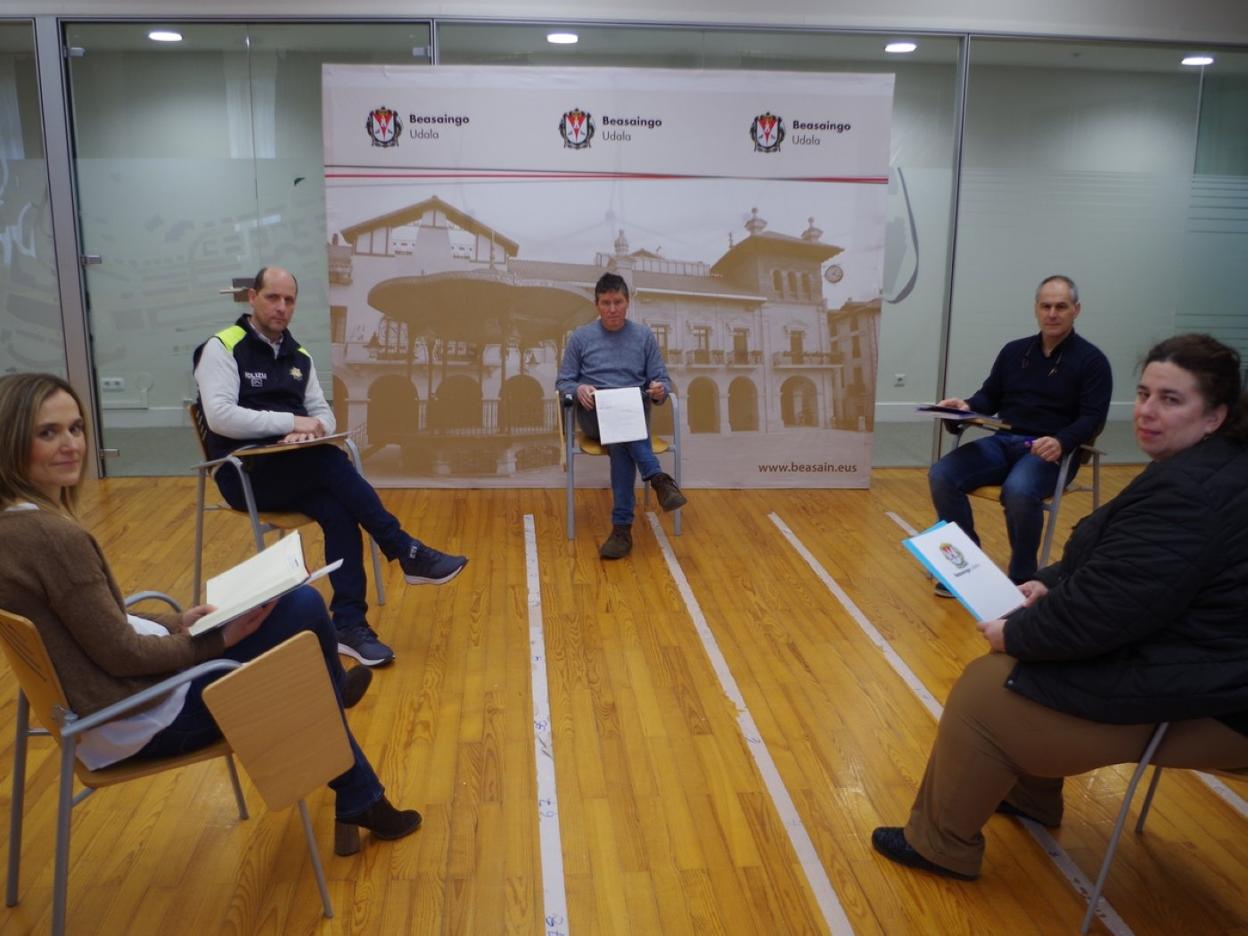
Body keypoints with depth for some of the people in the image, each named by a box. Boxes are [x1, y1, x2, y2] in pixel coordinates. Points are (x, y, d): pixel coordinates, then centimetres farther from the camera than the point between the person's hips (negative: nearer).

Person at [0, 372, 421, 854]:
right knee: (302, 607, -4)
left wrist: (178, 621, 5)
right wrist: (221, 639, -10)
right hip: (134, 723, -10)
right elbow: (121, 655, -22)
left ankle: (358, 802, 29)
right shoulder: (52, 537, -30)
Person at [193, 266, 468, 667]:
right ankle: (408, 553, -24)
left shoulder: (298, 356, 13)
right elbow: (220, 416, -19)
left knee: (339, 511, -25)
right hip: (245, 474, -5)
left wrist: (311, 429, -12)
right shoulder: (222, 348, -6)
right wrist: (290, 422, -23)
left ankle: (349, 623, -24)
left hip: (294, 473, 5)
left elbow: (324, 412, 13)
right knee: (332, 461, -29)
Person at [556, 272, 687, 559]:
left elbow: (662, 379, 7)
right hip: (594, 417, -1)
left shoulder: (644, 336, 9)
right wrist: (578, 390, -18)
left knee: (621, 443, -37)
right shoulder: (580, 337, 7)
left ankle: (622, 527, -39)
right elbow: (563, 382, 6)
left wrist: (660, 390, -19)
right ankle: (658, 478, -44)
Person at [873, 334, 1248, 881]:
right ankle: (1030, 795, 35)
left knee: (983, 692, -5)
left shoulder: (1187, 494, -28)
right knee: (1015, 666, 22)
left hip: (1201, 701, -11)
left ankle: (941, 844, 12)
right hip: (1204, 660, 11)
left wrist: (1015, 634, -14)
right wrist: (1050, 584, 3)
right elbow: (1116, 567, 17)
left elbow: (1103, 607, -29)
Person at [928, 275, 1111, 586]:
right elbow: (989, 398, 19)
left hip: (1049, 450, -5)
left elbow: (1092, 418, -8)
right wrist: (966, 406, -5)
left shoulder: (1091, 360, 0)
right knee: (941, 476, -20)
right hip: (1002, 442, 5)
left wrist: (1061, 442, -28)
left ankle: (1022, 578, -15)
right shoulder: (1014, 351, 15)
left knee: (1018, 491, -38)